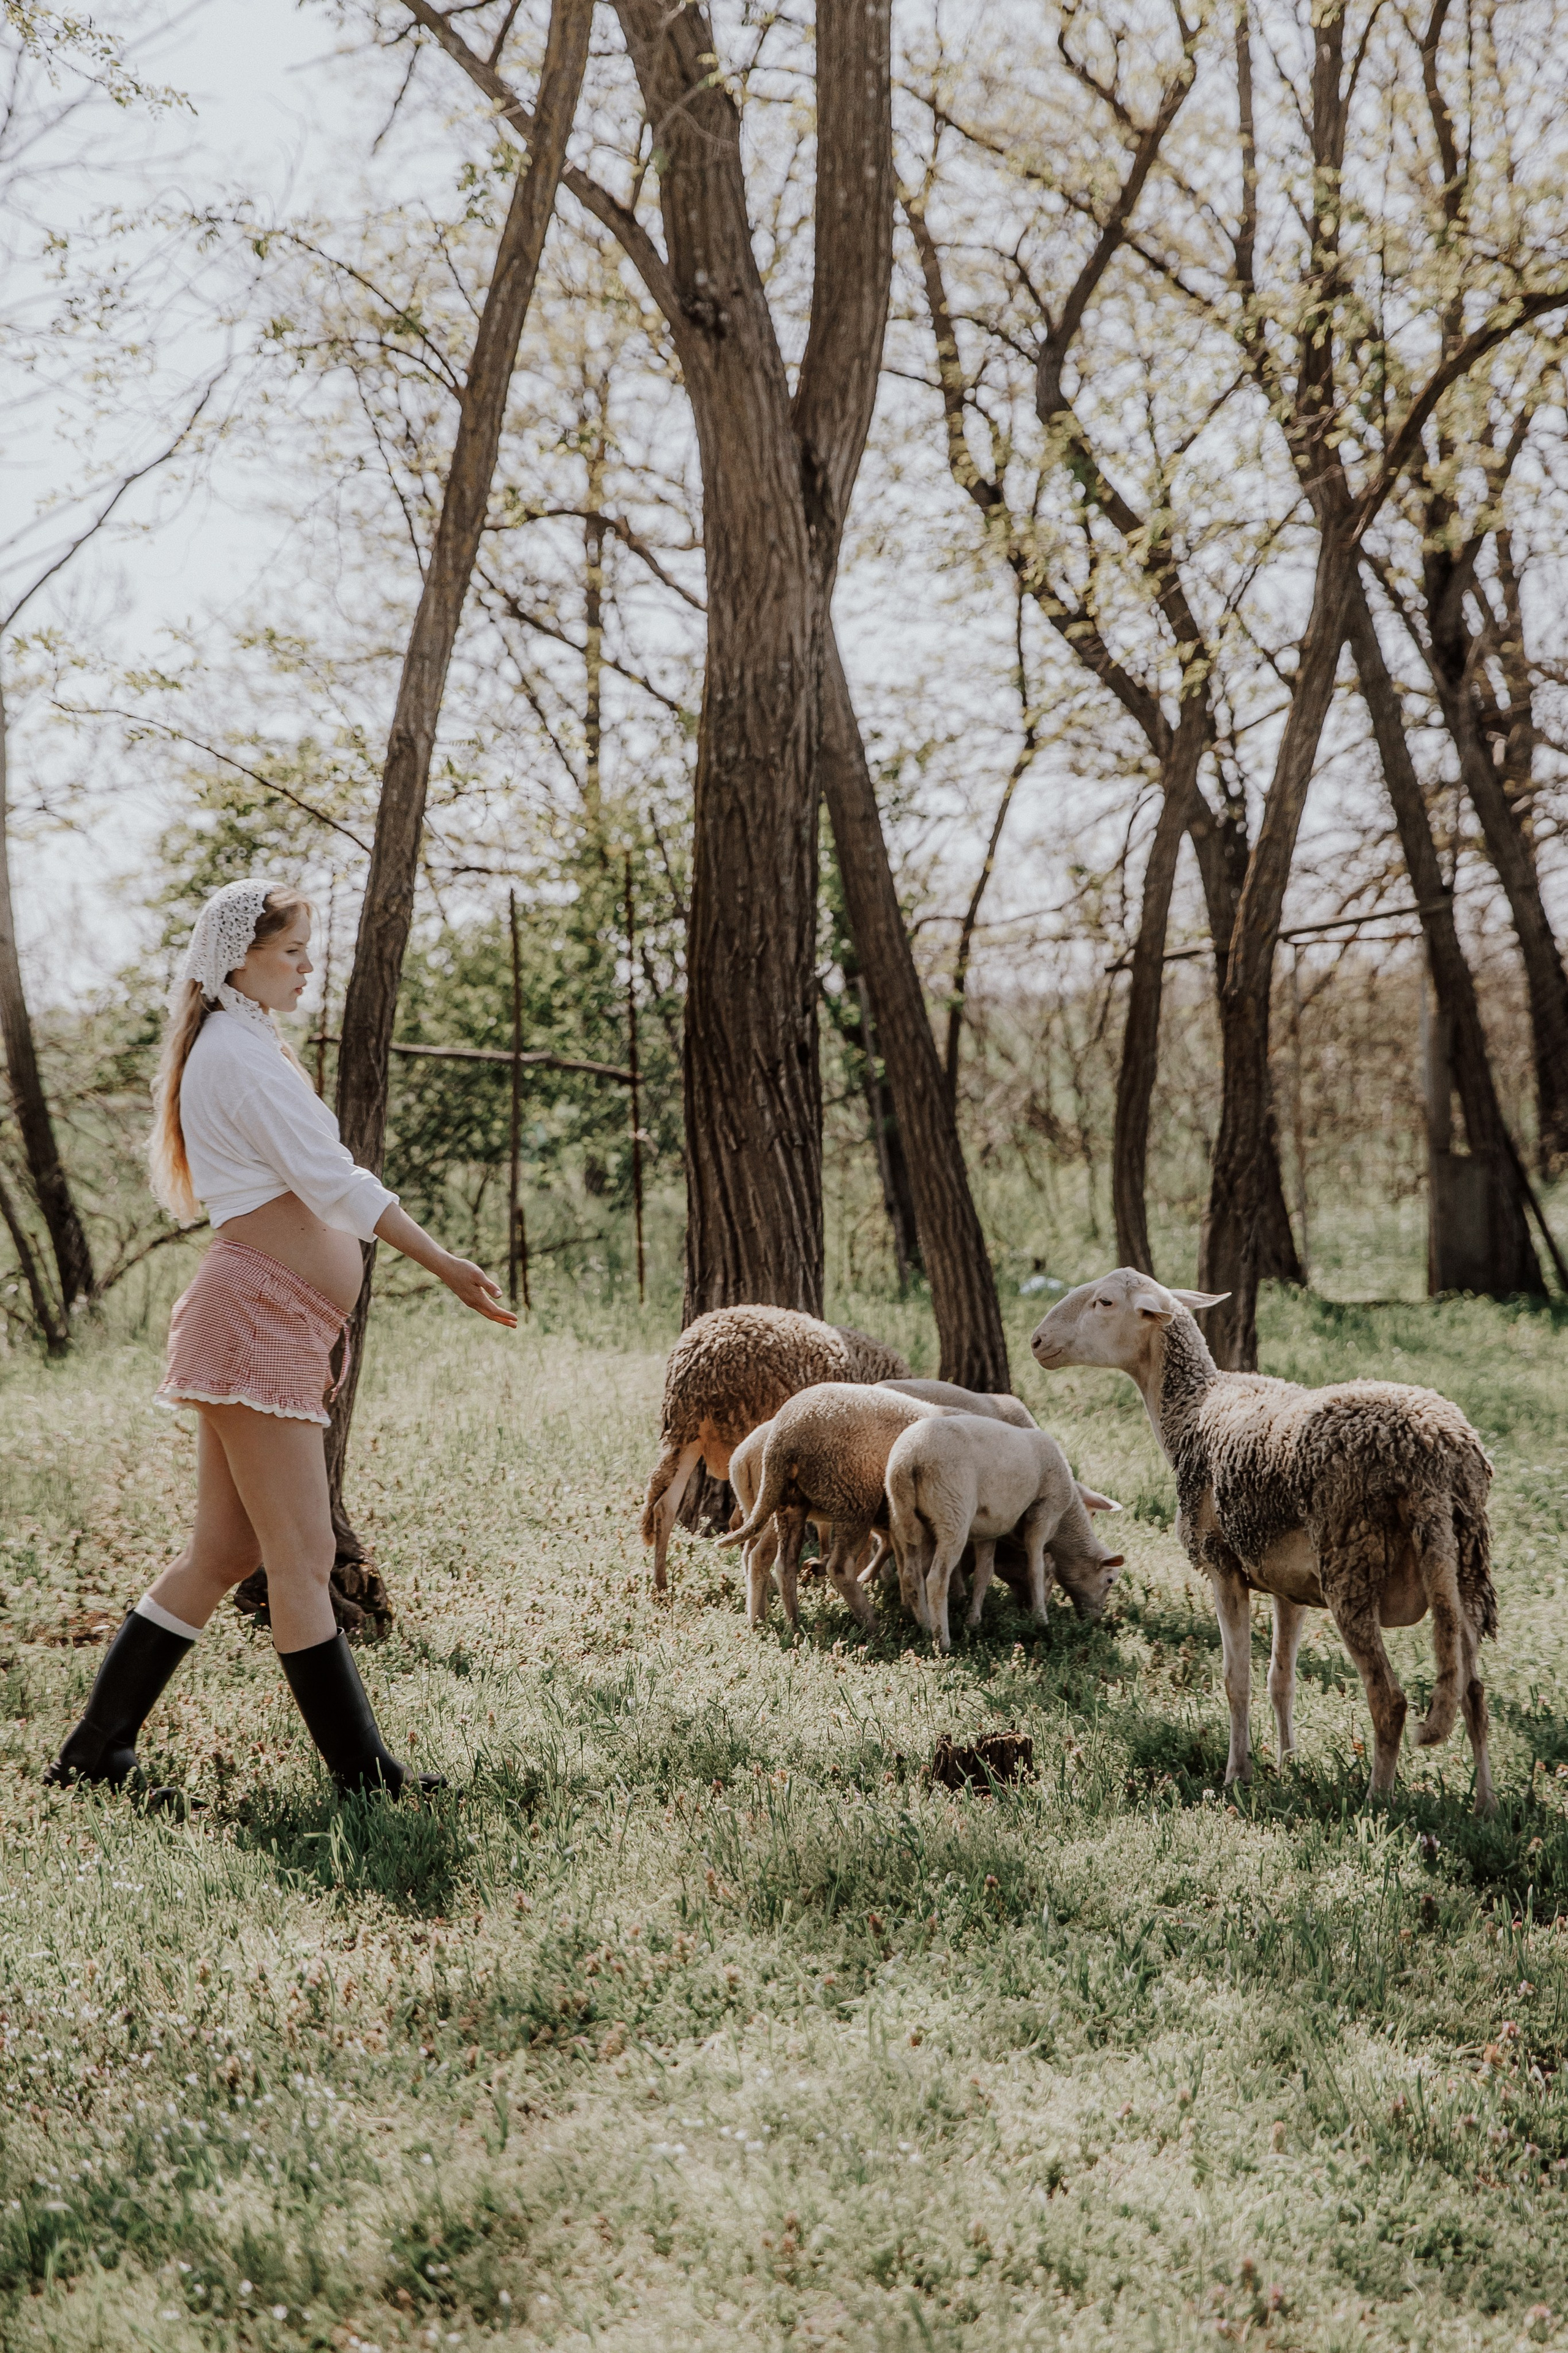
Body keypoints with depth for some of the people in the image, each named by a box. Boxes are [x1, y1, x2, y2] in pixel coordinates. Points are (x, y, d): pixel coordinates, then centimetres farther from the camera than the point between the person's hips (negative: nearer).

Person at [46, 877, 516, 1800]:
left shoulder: (237, 1048, 24)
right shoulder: (242, 1051, -8)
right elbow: (334, 1179, -17)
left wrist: (315, 1337, 24)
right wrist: (446, 1264, -19)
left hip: (274, 1325, 11)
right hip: (254, 1317, -11)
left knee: (225, 1553, 11)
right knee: (304, 1557, -6)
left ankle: (95, 1749, 16)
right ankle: (362, 1769, -1)